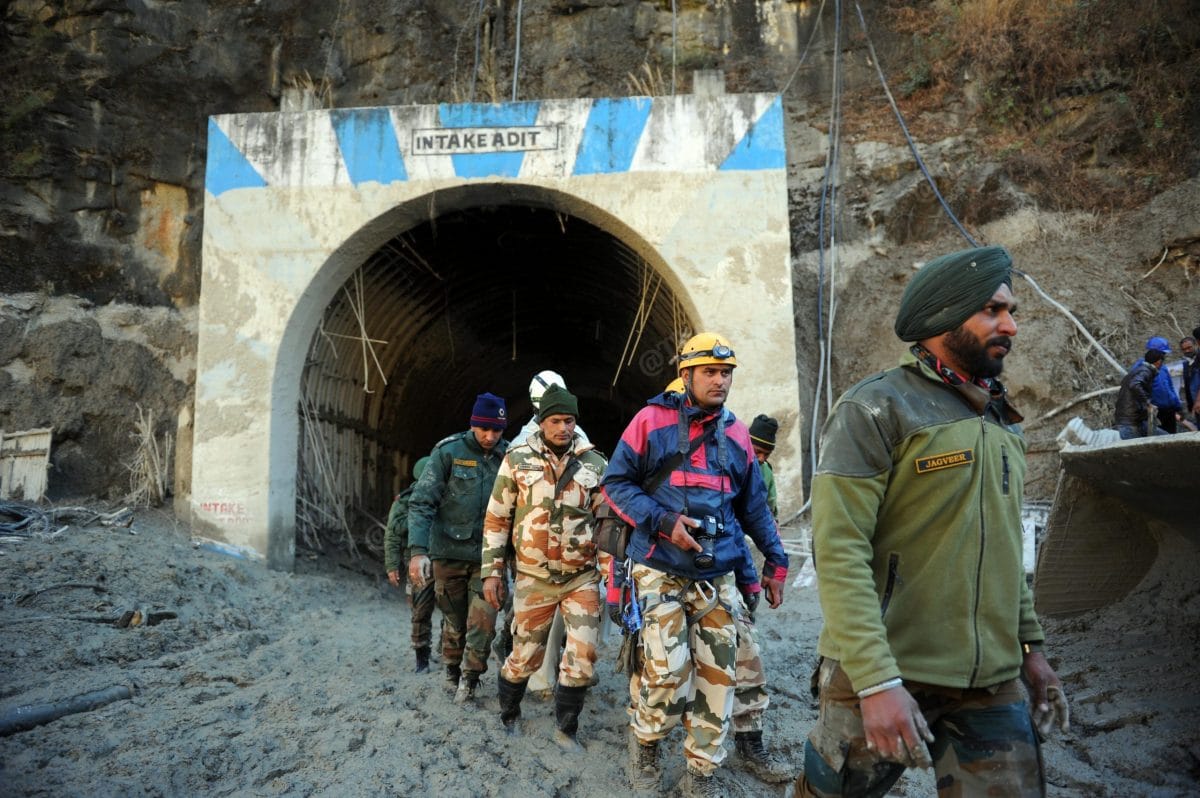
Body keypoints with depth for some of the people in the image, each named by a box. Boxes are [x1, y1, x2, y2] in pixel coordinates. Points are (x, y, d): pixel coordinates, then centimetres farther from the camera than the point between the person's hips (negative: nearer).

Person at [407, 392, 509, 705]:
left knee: (483, 621, -5)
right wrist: (418, 550, -20)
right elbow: (421, 502, -11)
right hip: (448, 553, -1)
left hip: (487, 556, 1)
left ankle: (470, 677, 16)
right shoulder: (448, 451, -9)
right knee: (454, 621, 13)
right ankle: (452, 673, 36)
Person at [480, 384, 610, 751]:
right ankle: (507, 713, 36)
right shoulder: (517, 459, -3)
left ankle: (566, 728, 17)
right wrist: (492, 572, -1)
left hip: (582, 576, 1)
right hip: (534, 578, -1)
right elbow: (496, 519, 2)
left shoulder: (594, 463, 0)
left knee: (583, 654, -5)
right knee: (526, 656, 8)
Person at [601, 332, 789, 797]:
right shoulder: (652, 420, -3)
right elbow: (616, 484, -3)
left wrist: (775, 560, 15)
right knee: (668, 673, -11)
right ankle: (645, 738, 20)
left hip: (717, 578, 4)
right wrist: (662, 521, -15)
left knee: (716, 676, 4)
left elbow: (754, 506, 19)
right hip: (660, 572, -4)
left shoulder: (736, 435, 11)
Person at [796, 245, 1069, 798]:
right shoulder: (876, 409, -10)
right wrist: (877, 680, -24)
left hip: (992, 683, 7)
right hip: (884, 675, -6)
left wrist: (1029, 643, 15)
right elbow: (838, 550, -18)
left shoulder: (1002, 422, 14)